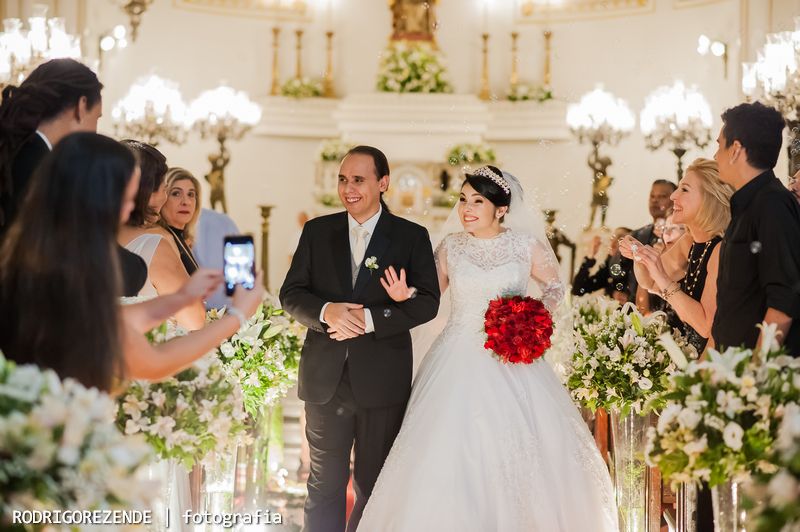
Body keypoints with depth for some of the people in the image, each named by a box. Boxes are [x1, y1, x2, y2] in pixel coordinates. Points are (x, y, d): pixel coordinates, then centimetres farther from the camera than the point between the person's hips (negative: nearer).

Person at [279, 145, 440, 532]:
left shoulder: (412, 236, 0)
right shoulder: (317, 231, 7)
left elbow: (427, 302, -7)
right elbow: (291, 294, 4)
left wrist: (370, 319, -19)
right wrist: (327, 311, -17)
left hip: (383, 380, -2)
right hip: (326, 379, 2)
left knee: (374, 485, 11)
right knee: (325, 483, 9)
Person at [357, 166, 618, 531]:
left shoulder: (526, 245, 1)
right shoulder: (451, 247, 5)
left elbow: (554, 287, 14)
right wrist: (404, 296, -9)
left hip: (513, 363, 0)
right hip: (459, 365, 1)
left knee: (524, 453, -4)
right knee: (450, 452, -7)